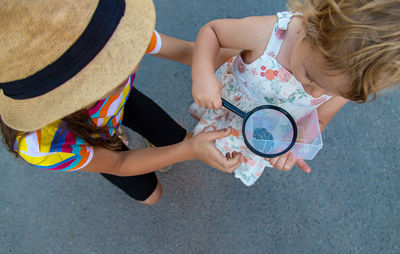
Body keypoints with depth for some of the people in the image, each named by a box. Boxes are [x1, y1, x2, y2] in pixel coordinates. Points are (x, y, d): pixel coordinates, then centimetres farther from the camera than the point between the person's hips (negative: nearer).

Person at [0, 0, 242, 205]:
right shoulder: (39, 145, -47)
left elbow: (186, 51, -25)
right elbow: (118, 164, -30)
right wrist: (190, 151, -42)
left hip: (121, 100, 2)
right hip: (86, 135, -1)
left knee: (184, 140, 7)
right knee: (151, 194, 14)